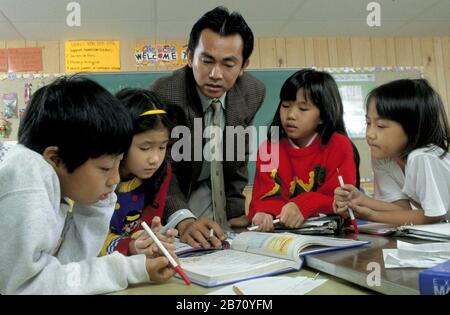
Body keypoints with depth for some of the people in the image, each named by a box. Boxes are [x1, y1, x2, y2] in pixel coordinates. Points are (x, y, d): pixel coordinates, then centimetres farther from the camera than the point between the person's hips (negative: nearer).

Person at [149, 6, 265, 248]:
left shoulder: (254, 93, -10)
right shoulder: (163, 94, -22)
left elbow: (239, 157, 1)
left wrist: (235, 211, -2)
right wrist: (184, 221, -40)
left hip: (215, 196, 3)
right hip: (169, 206, -2)